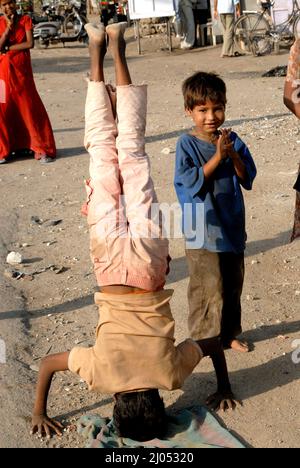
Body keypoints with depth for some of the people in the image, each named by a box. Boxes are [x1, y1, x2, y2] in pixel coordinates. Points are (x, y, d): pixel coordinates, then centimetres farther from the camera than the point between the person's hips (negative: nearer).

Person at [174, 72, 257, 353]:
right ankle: (204, 340, 20)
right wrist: (217, 157, -22)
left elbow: (248, 177, -1)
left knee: (233, 285, 18)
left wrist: (233, 155, -17)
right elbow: (190, 183, -19)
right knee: (209, 289, 1)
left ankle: (228, 333, 36)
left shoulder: (232, 140, 3)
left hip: (232, 227, 5)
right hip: (203, 232, -5)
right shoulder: (187, 144, -11)